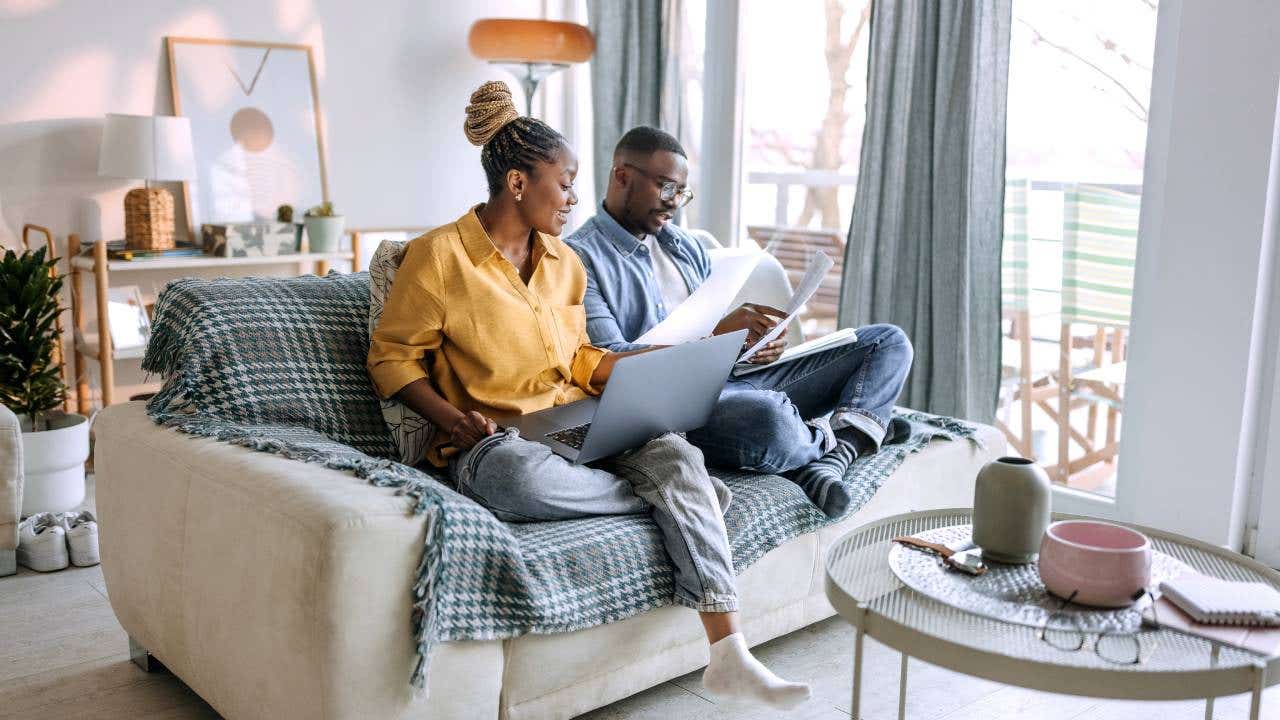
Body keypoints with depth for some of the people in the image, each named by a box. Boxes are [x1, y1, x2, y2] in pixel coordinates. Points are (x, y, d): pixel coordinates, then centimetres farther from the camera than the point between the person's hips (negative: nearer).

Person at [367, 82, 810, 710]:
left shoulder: (564, 262, 17)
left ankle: (727, 654, -29)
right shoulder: (438, 256, -3)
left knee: (674, 451, -26)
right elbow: (392, 358, 1)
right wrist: (451, 417, -16)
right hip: (495, 441, -5)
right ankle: (680, 496, -14)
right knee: (524, 478, -42)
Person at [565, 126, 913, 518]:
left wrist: (762, 339, -3)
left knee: (889, 342, 2)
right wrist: (717, 335, -21)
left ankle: (824, 462, -23)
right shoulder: (580, 256, -3)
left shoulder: (684, 244, 22)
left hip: (735, 376, 8)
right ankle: (827, 438, -4)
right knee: (768, 418, -42)